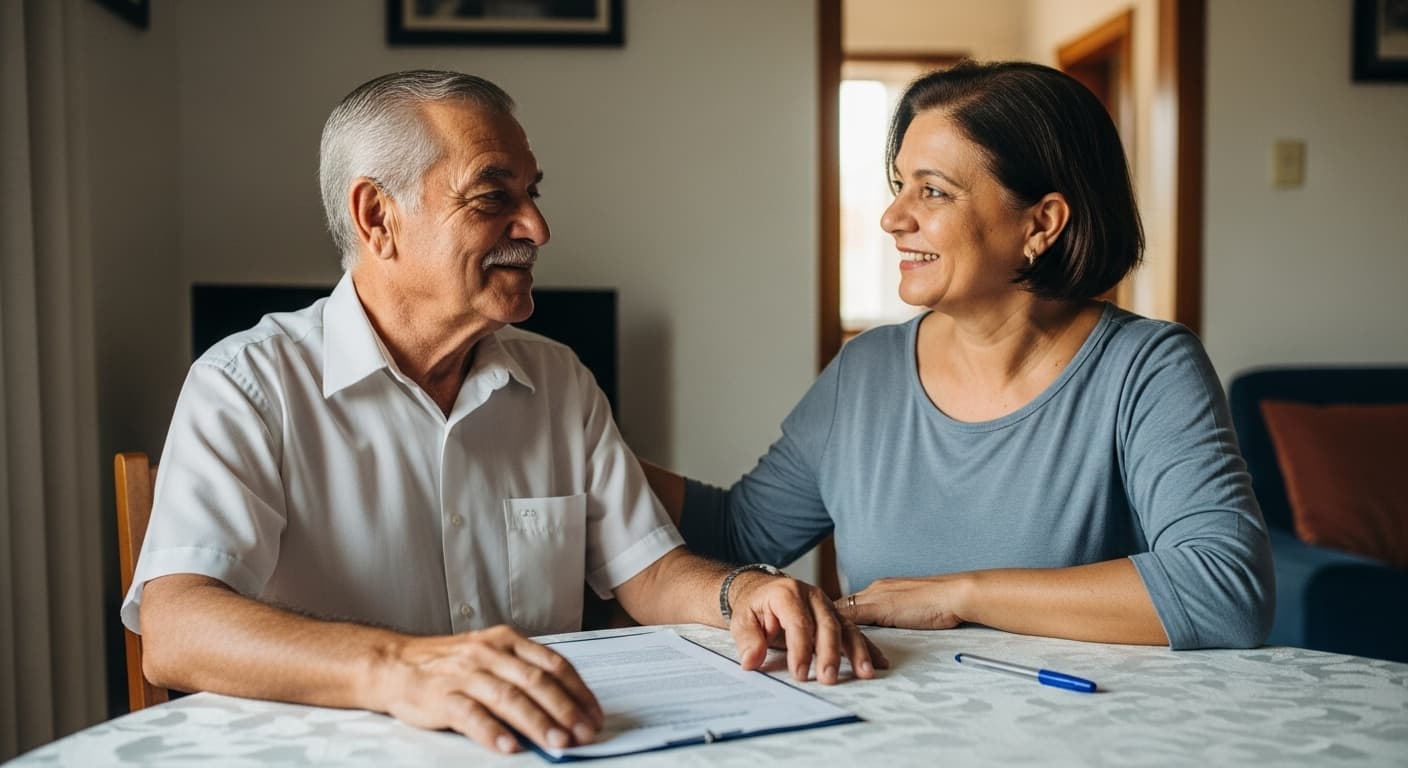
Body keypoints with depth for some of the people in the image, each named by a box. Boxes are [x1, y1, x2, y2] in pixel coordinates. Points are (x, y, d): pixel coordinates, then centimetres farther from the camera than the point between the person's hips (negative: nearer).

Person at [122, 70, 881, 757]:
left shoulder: (560, 382, 10)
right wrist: (393, 669, -40)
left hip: (550, 747, 4)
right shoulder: (248, 386, -9)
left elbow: (646, 569, 11)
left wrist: (737, 591, -11)